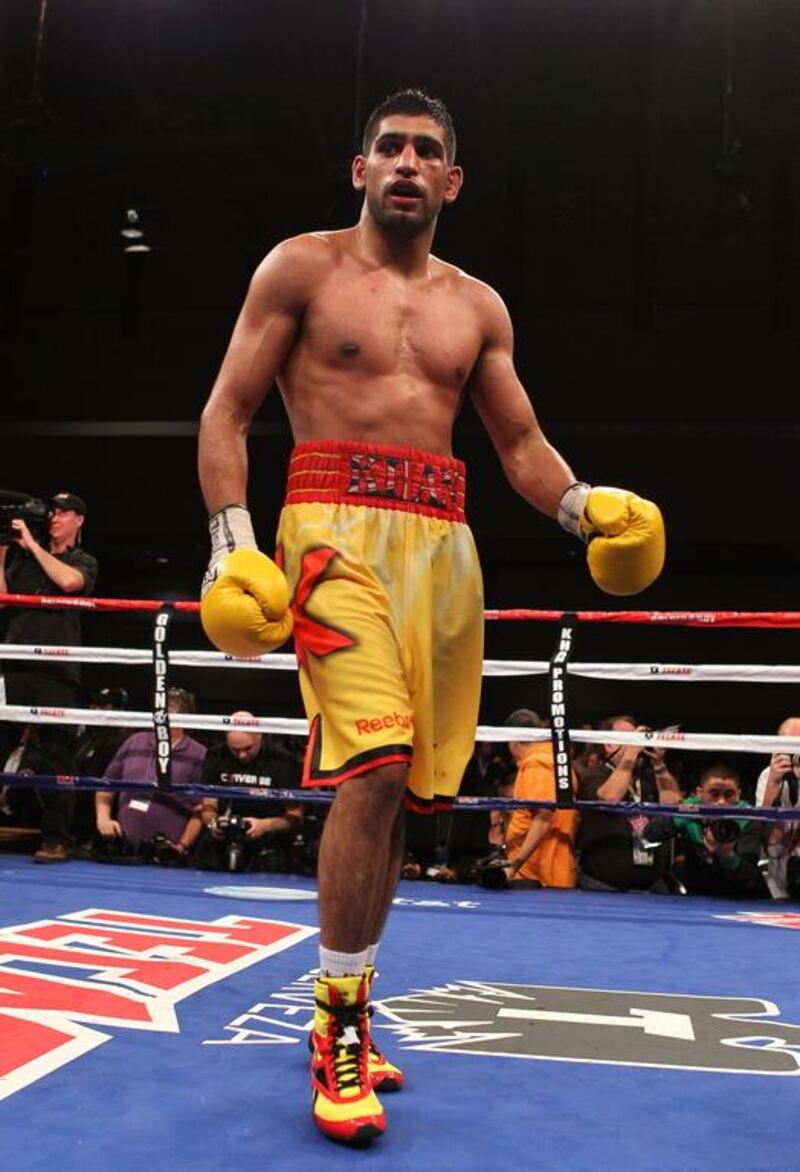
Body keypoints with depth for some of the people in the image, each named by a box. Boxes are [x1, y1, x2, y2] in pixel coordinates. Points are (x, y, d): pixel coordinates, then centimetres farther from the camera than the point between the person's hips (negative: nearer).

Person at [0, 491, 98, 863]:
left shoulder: (84, 562, 13)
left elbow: (69, 581, -10)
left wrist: (33, 545, -3)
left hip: (56, 669, -3)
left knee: (57, 757, -3)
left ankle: (57, 840, 0)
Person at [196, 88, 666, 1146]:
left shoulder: (478, 307, 19)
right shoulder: (301, 267, 7)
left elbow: (521, 443, 19)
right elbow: (227, 411, 4)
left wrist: (583, 503, -1)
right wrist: (230, 537, -10)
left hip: (444, 544, 5)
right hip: (337, 527, -5)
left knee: (405, 790, 4)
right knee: (374, 761, -22)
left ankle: (338, 1013, 21)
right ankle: (342, 1022, -7)